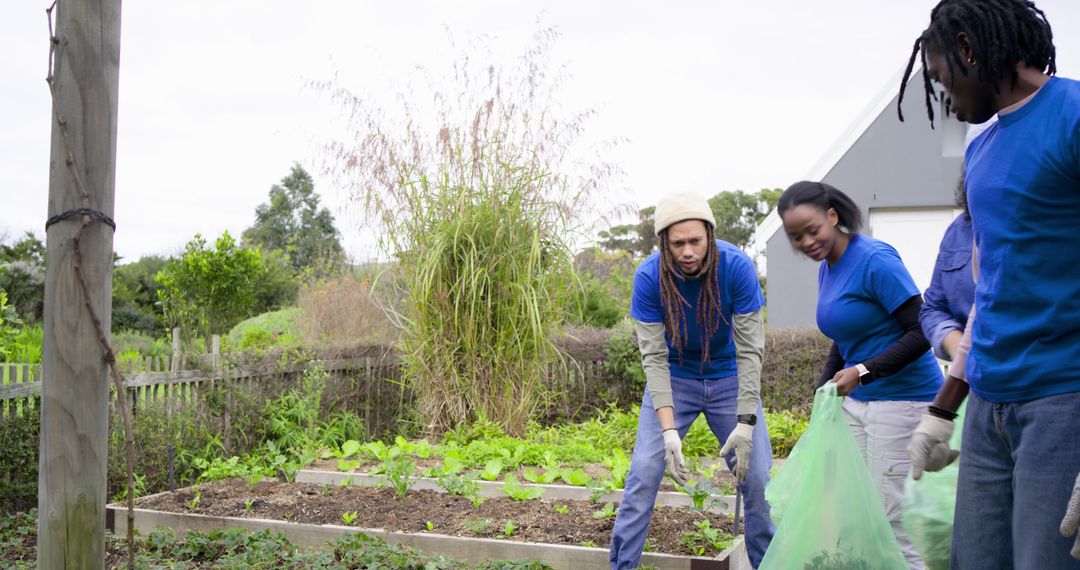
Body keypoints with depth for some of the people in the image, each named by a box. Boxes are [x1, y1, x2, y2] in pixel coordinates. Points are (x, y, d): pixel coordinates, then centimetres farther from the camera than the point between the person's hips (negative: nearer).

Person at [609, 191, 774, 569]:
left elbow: (750, 350, -21)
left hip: (729, 379, 0)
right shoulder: (649, 276, -23)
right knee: (644, 473, -8)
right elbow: (654, 356, -21)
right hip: (673, 379, 0)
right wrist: (669, 431, -29)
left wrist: (746, 423, -26)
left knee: (756, 477, -2)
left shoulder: (737, 266, -24)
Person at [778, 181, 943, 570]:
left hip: (901, 399, -8)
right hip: (856, 402, 8)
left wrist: (863, 372, -26)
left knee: (892, 519, -4)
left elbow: (922, 331, -18)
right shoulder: (827, 268, 10)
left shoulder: (874, 260, -16)